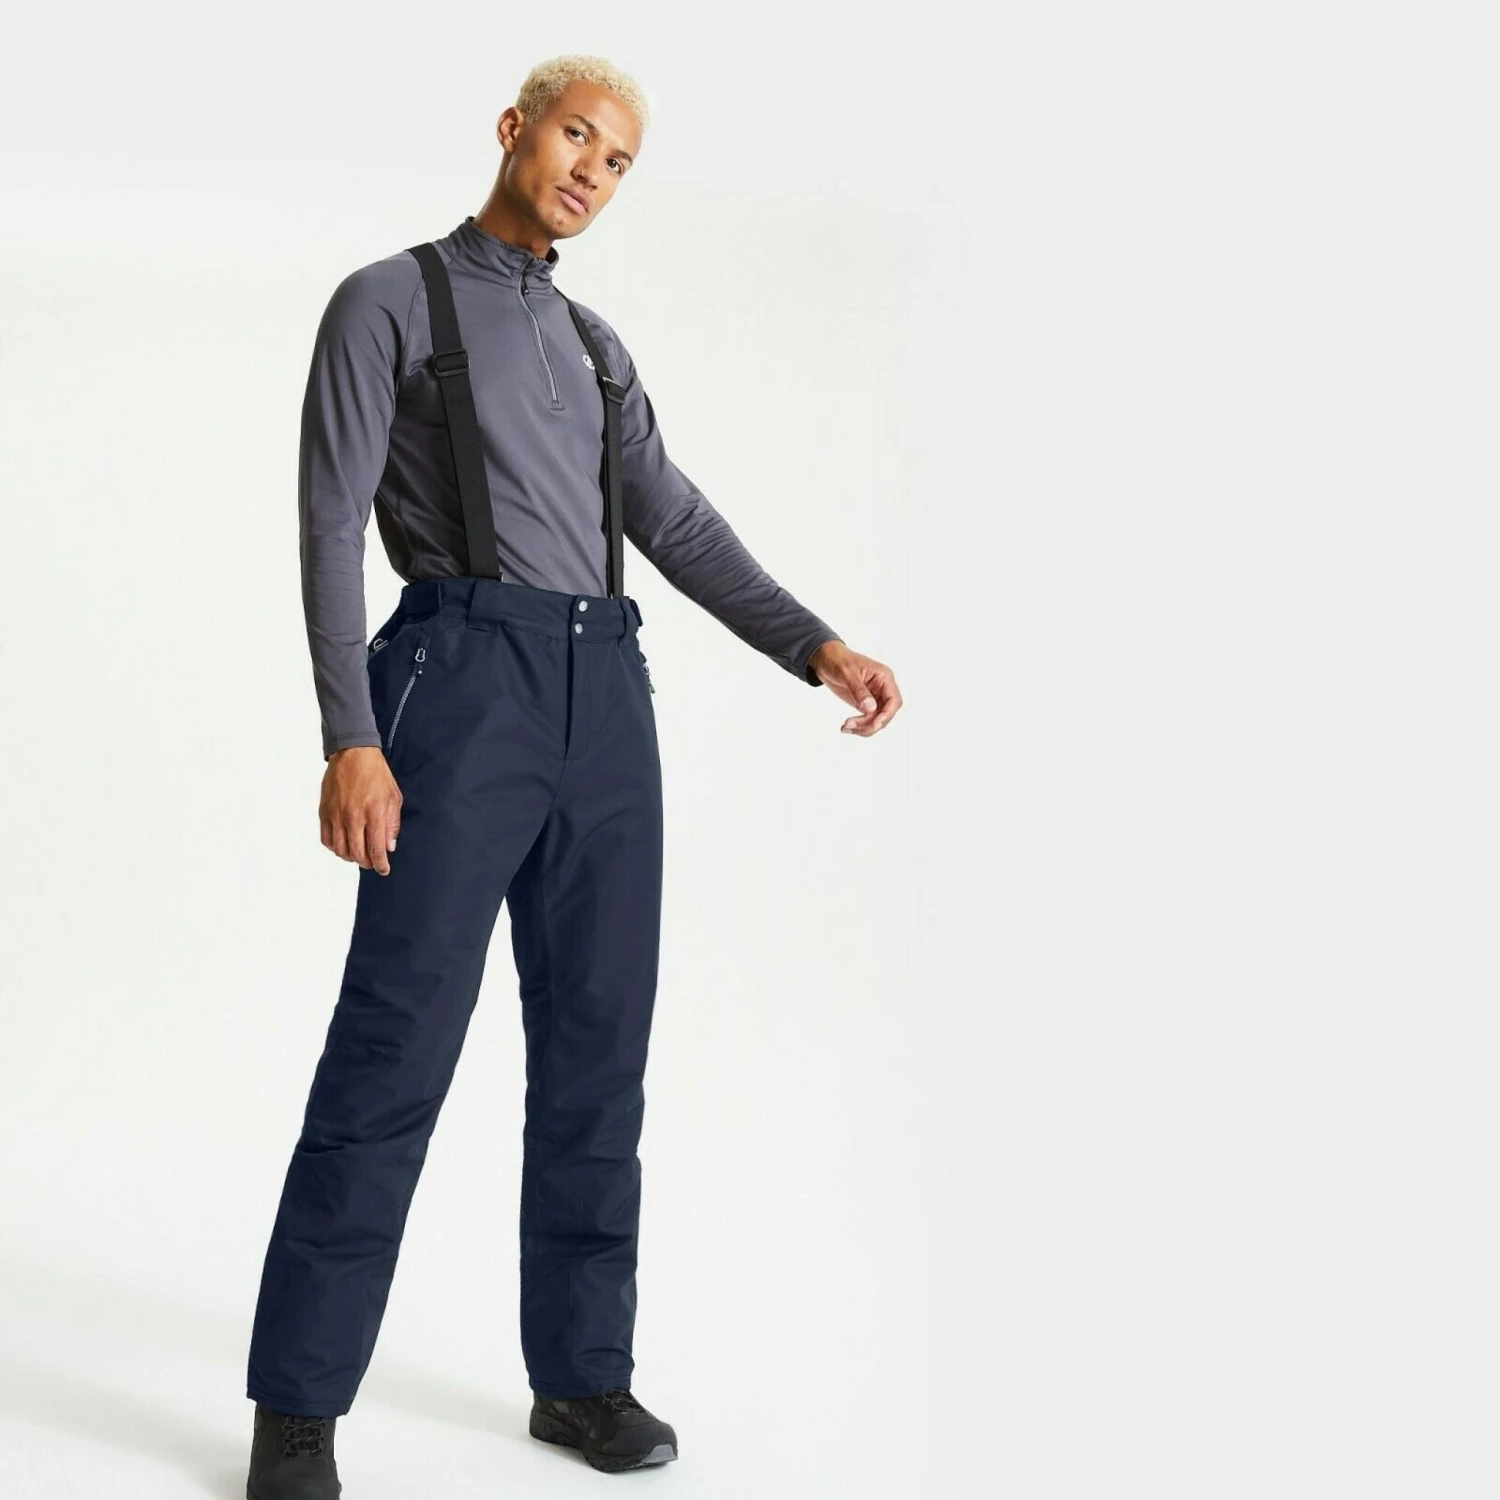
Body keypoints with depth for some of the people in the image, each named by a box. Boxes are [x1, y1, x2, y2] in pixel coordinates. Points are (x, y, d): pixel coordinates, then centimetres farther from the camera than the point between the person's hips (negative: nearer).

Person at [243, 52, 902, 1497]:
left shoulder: (592, 345, 24)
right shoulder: (386, 305, 6)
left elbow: (676, 526, 15)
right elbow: (331, 528, -4)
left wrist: (820, 648, 0)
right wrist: (351, 741, -15)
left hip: (605, 692, 6)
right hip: (465, 677, -6)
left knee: (597, 1048, 5)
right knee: (397, 1045, -9)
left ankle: (582, 1372, 15)